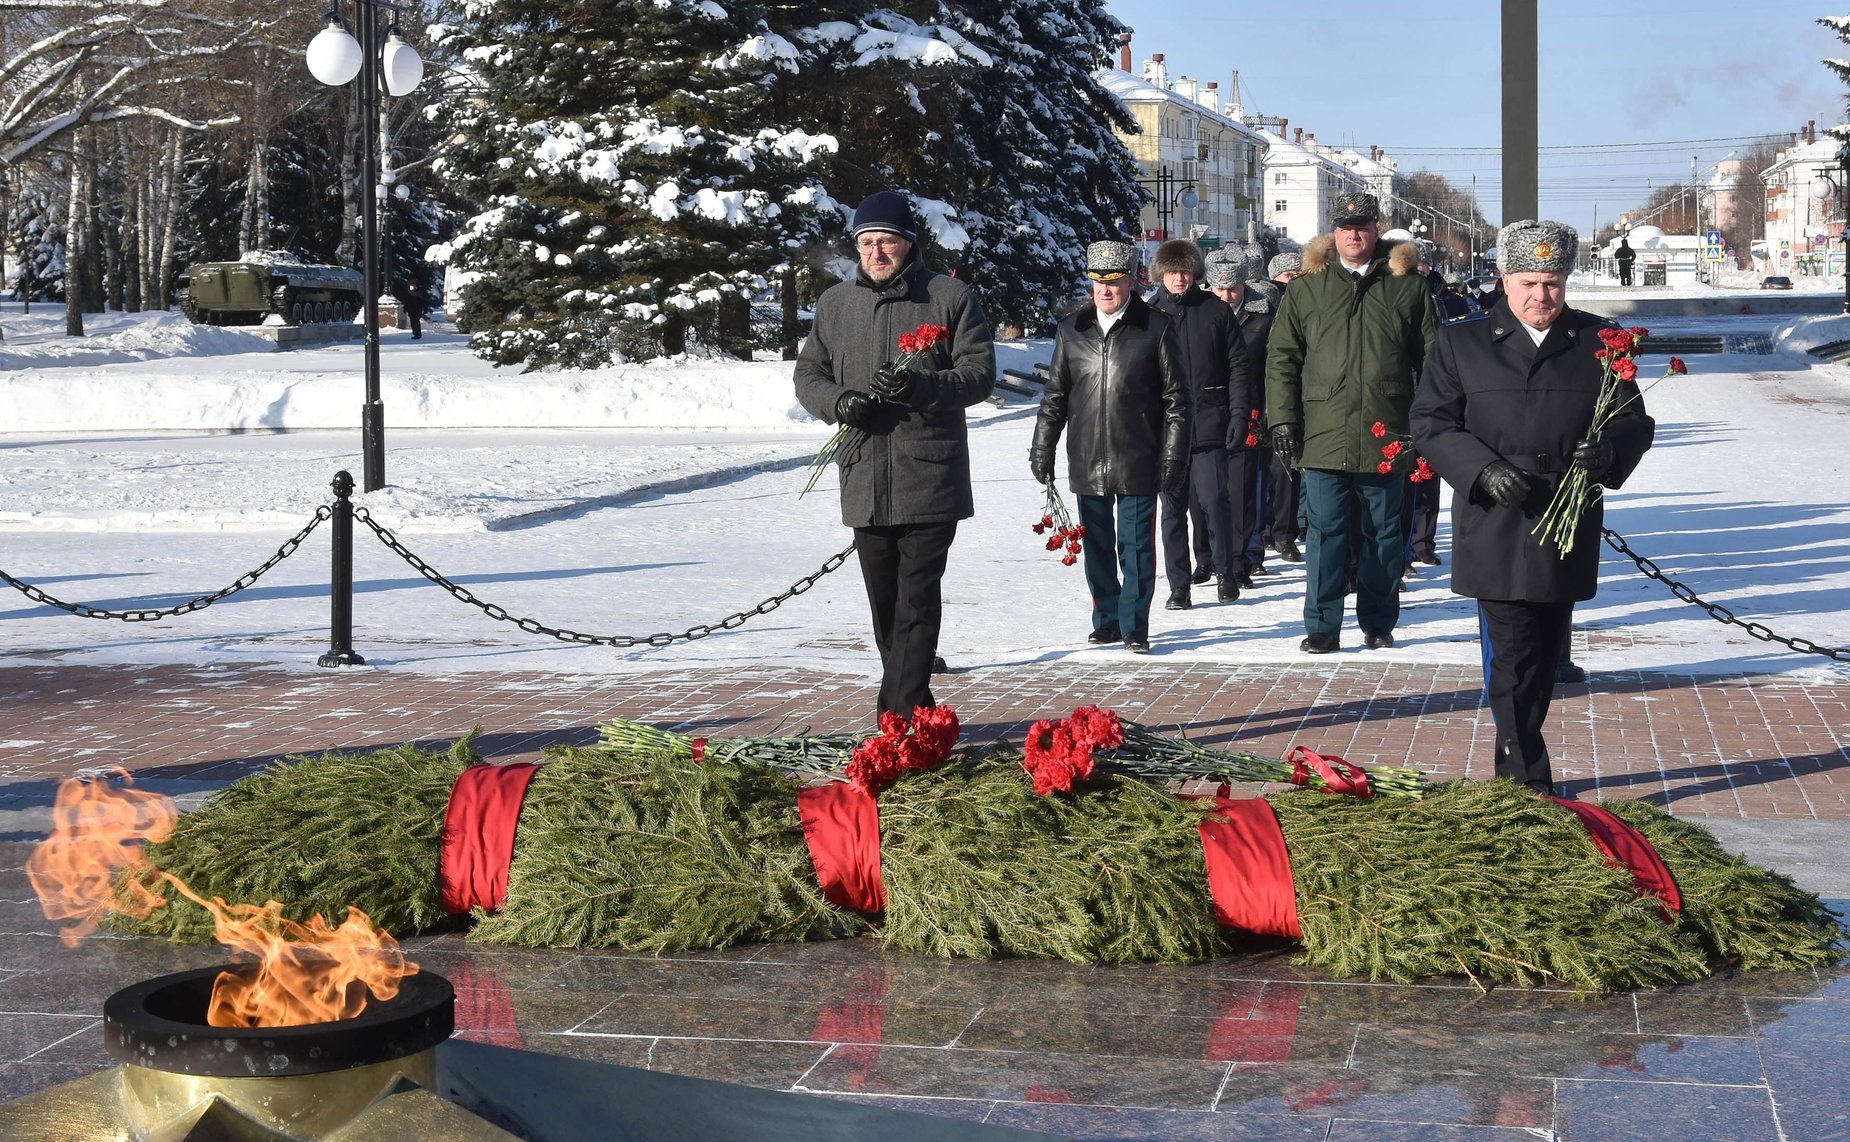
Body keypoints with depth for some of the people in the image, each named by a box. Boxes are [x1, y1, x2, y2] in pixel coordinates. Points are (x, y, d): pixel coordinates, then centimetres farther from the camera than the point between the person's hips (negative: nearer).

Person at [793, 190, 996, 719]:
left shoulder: (950, 297, 1)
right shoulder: (835, 303, 14)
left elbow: (980, 372, -3)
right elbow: (808, 372, 17)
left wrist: (921, 387, -21)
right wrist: (837, 401, -6)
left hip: (931, 478, -5)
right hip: (863, 480, 5)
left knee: (917, 601, -10)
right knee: (884, 604, 11)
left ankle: (902, 715, -12)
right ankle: (915, 707, 24)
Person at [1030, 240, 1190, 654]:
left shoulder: (1155, 328, -1)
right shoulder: (1071, 330, 9)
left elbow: (1175, 397, 1)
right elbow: (1055, 394, 17)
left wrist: (1174, 455, -4)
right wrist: (1042, 448, 13)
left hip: (1137, 461, -3)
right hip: (1086, 461, 4)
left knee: (1135, 546, -1)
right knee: (1097, 546, 9)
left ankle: (1134, 626, 7)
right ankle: (1106, 619, 21)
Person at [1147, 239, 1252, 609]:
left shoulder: (1216, 312, 3)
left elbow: (1237, 367, 4)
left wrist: (1238, 415, -4)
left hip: (1209, 425, -2)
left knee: (1214, 501, -5)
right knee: (1173, 507, 5)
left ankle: (1226, 571, 14)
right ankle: (1178, 585, 12)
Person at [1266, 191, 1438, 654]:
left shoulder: (1407, 286, 6)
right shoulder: (1306, 289, 7)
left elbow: (1431, 357, 7)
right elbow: (1282, 359, 6)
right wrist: (1282, 418, -2)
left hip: (1387, 437, 0)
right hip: (1325, 436, 0)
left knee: (1383, 532, 9)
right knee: (1326, 532, 1)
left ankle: (1378, 622, 20)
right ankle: (1322, 626, 8)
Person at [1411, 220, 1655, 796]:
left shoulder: (1598, 341, 8)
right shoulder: (1461, 342, 4)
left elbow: (1635, 421, 9)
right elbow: (1430, 423, 2)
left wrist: (1608, 451, -15)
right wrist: (1483, 468, -15)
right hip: (1495, 533, -3)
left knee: (1545, 662, 11)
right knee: (1512, 661, -8)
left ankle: (1514, 771, 26)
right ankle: (1531, 783, -2)